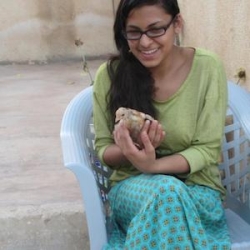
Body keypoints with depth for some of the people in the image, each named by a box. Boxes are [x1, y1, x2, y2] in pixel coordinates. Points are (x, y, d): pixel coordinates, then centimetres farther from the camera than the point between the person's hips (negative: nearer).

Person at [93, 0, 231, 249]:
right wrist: (130, 149, -24)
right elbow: (103, 150, 0)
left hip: (196, 188, -1)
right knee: (165, 192, -33)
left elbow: (207, 149, -9)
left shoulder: (207, 67, -9)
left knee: (169, 197, -35)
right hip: (132, 186, 1)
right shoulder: (109, 74, -7)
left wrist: (153, 165, -27)